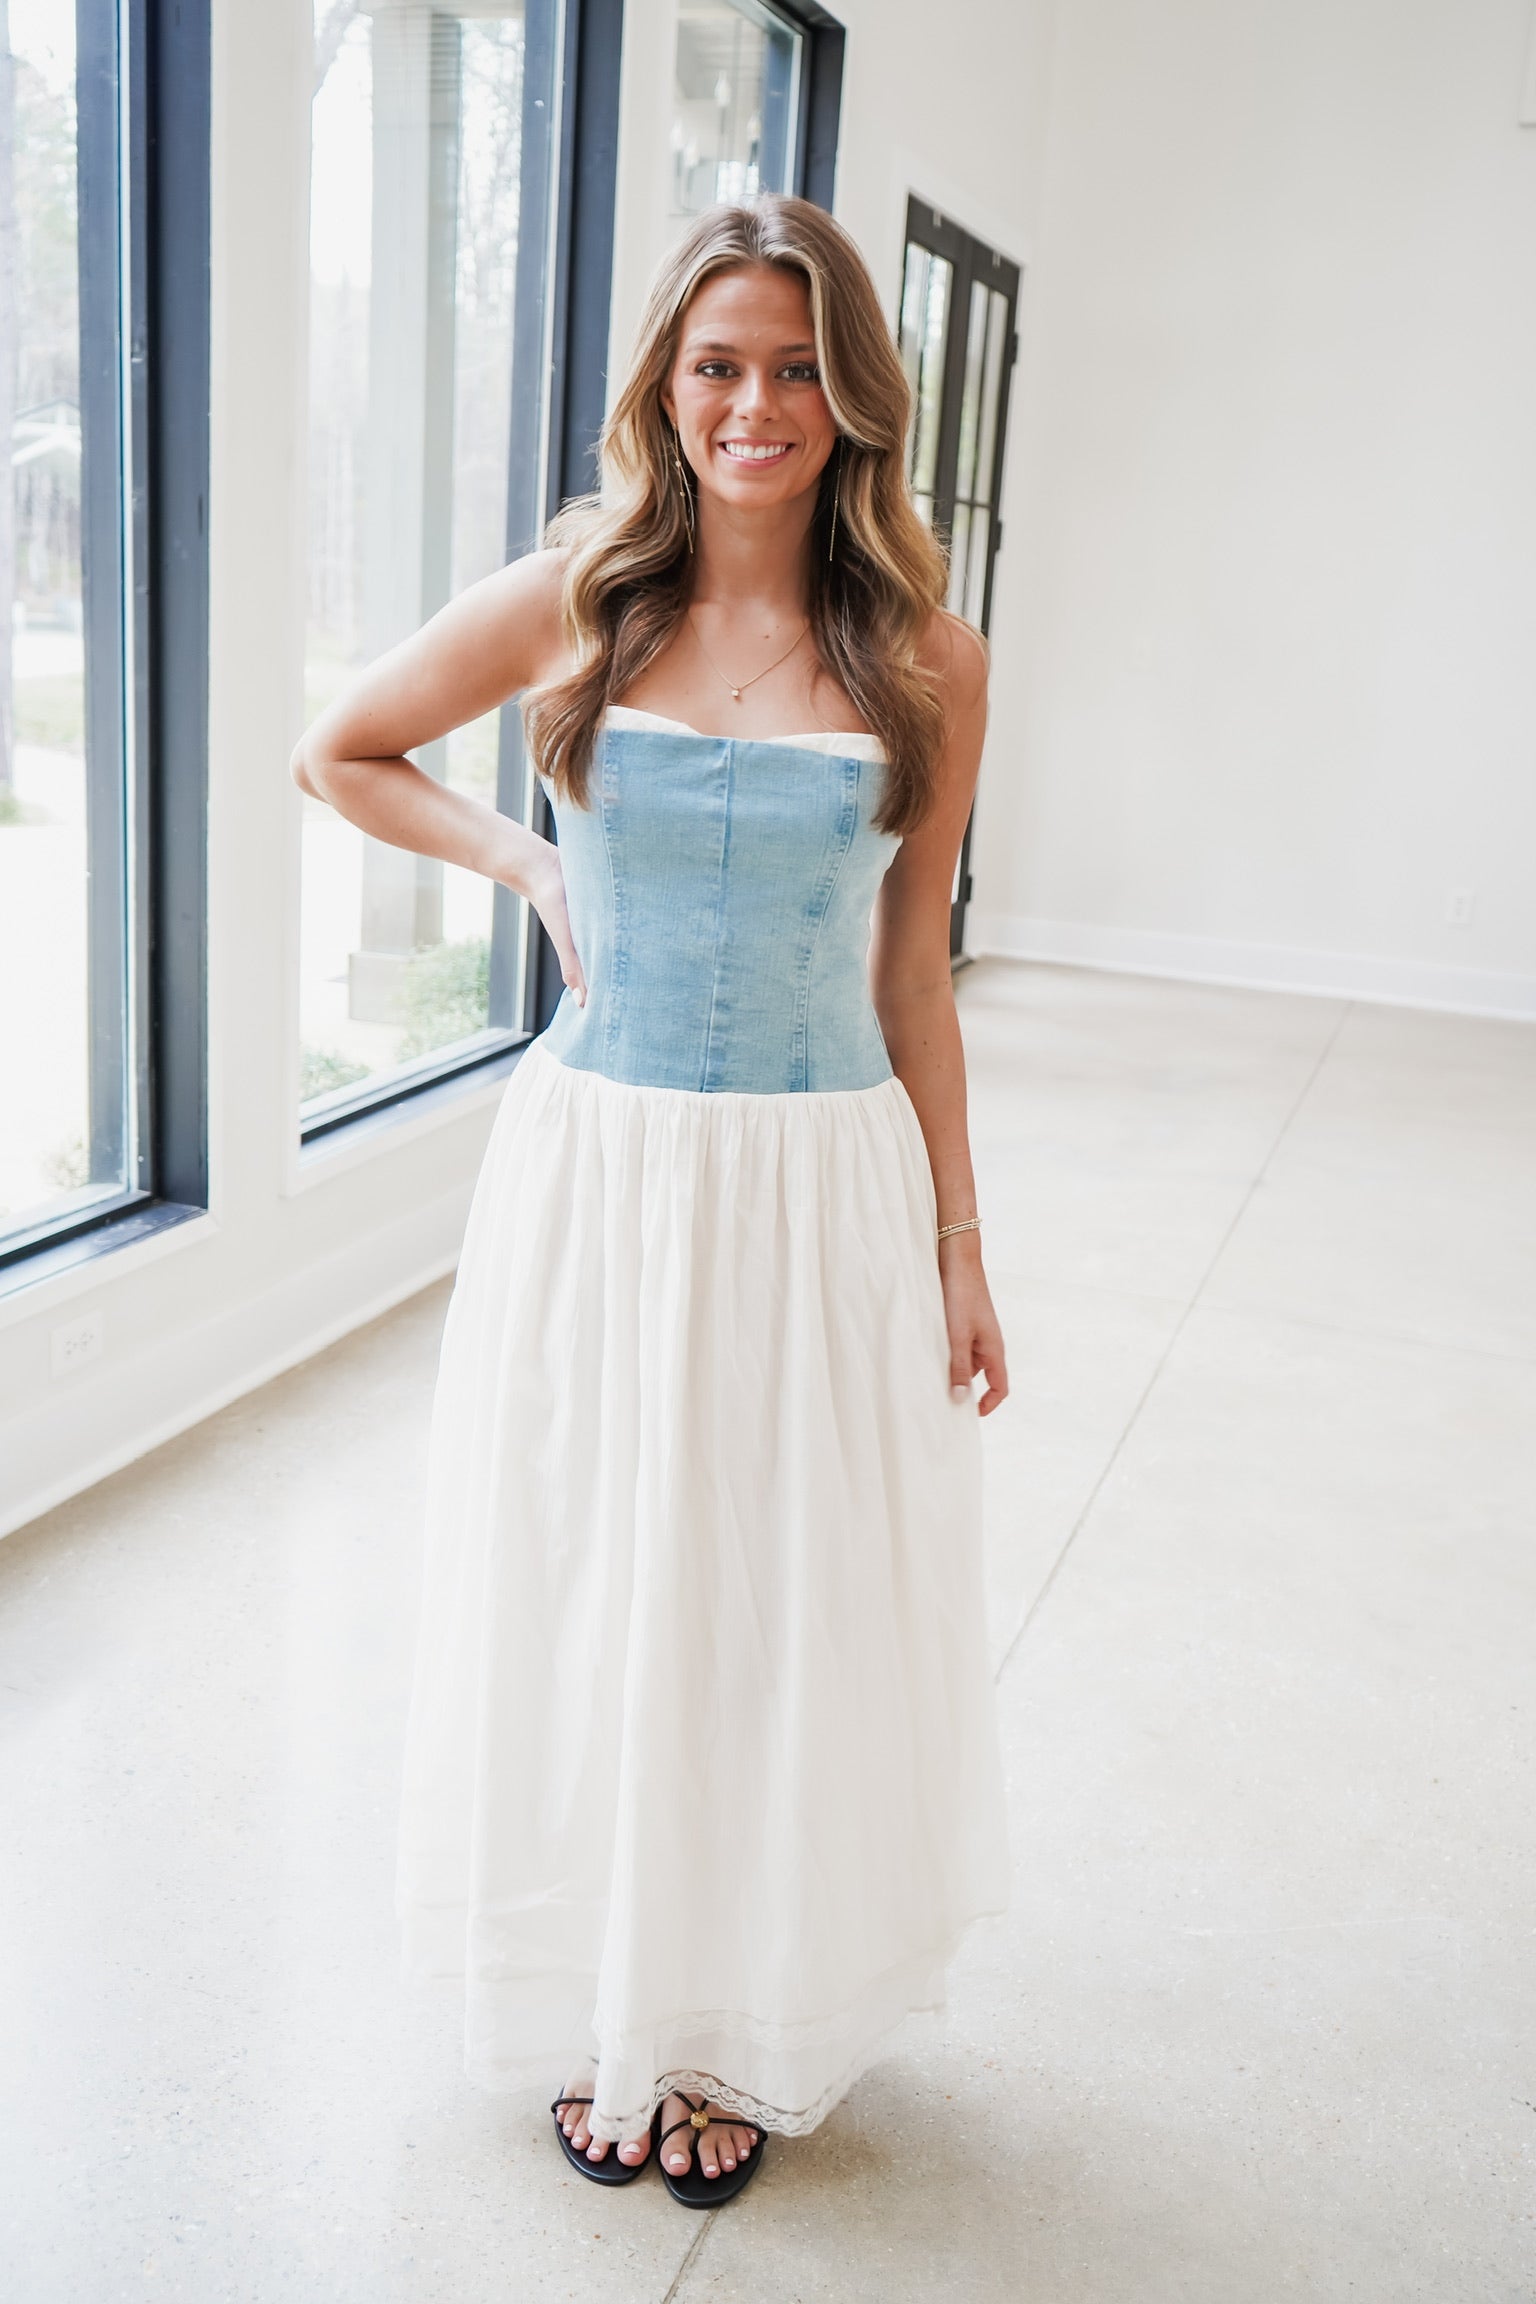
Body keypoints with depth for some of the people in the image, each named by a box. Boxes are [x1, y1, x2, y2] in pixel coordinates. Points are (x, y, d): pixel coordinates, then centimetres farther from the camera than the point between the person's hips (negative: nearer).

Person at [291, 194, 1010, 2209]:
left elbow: (910, 977, 3)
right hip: (596, 1173, 0)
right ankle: (609, 2012, 36)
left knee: (787, 1608, 11)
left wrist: (959, 1249, 4)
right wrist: (531, 864, 1)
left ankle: (747, 2033, 35)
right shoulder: (571, 605, -1)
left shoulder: (922, 661, -1)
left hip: (823, 1191, 0)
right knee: (588, 1599, 11)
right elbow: (340, 754, 13)